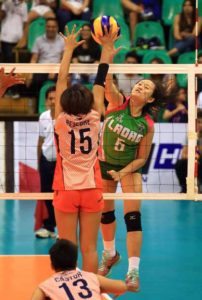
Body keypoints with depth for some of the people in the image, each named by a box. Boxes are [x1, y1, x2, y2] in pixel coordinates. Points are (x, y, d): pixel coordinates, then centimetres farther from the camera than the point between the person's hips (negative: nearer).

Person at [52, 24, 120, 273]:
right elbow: (100, 81, 2)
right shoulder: (94, 119, -8)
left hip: (66, 190, -1)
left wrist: (69, 49, 8)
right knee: (89, 248, 2)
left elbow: (61, 80, -2)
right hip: (92, 189, 1)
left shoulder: (61, 121, -11)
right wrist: (106, 47, 11)